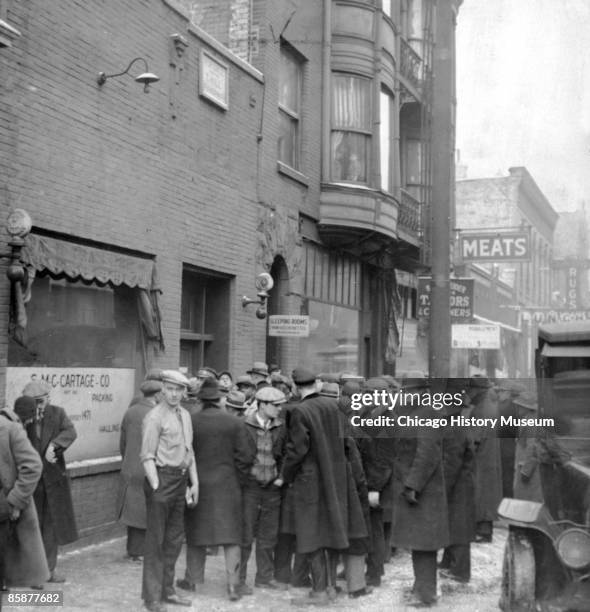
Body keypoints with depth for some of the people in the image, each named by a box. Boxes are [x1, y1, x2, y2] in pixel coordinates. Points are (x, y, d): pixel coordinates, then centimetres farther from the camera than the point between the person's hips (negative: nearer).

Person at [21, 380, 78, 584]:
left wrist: (53, 445, -32)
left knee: (52, 524, 10)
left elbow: (70, 432, -18)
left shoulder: (58, 413, -1)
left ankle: (49, 568, 21)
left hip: (54, 477, 2)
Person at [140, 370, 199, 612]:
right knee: (155, 540, 0)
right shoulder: (154, 417, -10)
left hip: (181, 479, 8)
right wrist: (156, 487, -18)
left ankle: (167, 590, 27)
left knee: (175, 538, 15)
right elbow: (147, 456, -13)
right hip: (162, 477, -8)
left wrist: (194, 483, 15)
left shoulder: (185, 415, 13)